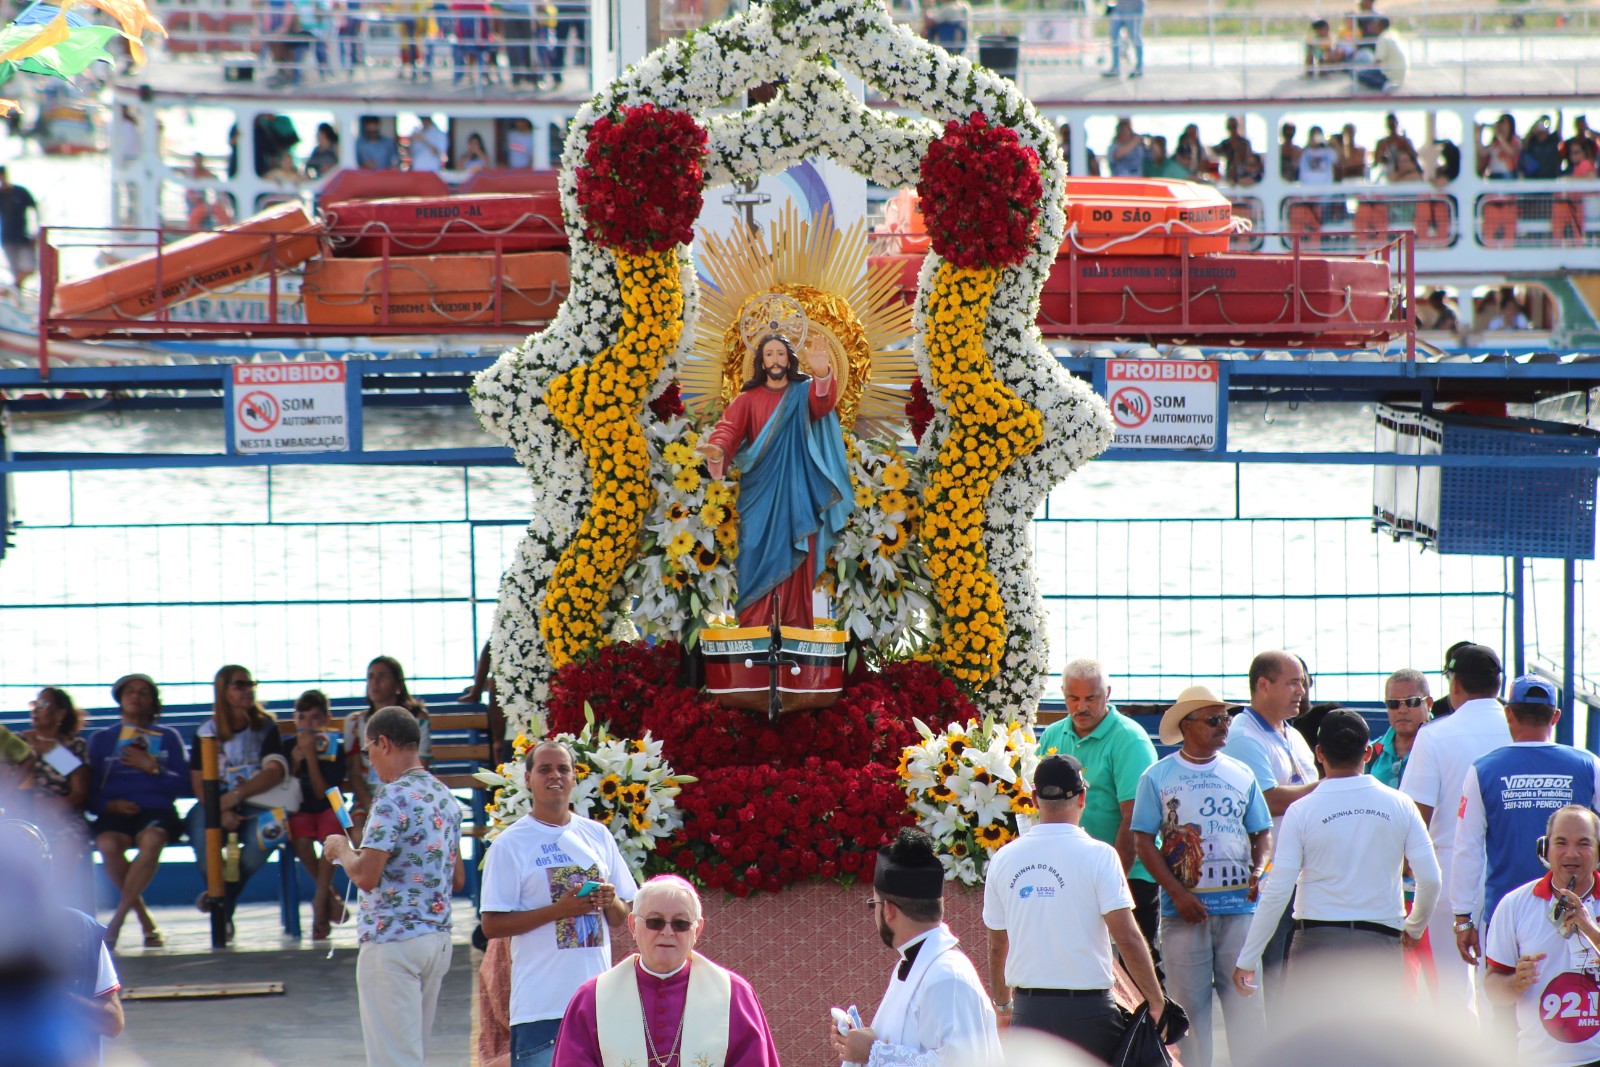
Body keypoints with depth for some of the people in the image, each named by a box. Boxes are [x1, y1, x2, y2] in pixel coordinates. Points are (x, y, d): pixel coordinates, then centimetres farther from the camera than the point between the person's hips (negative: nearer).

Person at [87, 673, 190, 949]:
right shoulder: (101, 739, 20)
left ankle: (116, 921, -35)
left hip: (156, 810, -1)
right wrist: (109, 805, -8)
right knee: (107, 844, -36)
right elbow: (89, 791, 12)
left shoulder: (168, 737, 19)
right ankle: (146, 921, -21)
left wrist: (153, 768, -5)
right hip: (114, 812, 1)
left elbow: (183, 785, 9)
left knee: (151, 839, -39)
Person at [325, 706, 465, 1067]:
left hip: (393, 939, -9)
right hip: (438, 938, 9)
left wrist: (340, 849, -1)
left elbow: (366, 876, -20)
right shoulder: (445, 797, 12)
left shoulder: (394, 797, -15)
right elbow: (457, 878, 18)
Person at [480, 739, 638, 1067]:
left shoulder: (597, 836, 13)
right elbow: (492, 925, -8)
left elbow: (621, 919, 18)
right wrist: (558, 909, -16)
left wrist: (610, 902, -6)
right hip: (540, 1007, -5)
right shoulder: (510, 845, -2)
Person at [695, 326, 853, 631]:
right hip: (760, 492, 0)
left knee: (794, 557, -6)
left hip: (795, 492, 0)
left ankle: (795, 624, -9)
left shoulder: (804, 393, 8)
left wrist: (822, 373, -39)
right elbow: (729, 427, -7)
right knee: (758, 556, -7)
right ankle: (754, 626, -10)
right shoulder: (749, 399, 9)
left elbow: (823, 400, -15)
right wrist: (717, 449, -31)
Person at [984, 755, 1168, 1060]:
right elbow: (1128, 939, -13)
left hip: (1029, 1009, 4)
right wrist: (1156, 1001, -4)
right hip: (1088, 1010, -4)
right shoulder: (1097, 855, -9)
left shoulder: (1003, 859, 4)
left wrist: (1002, 1002, 27)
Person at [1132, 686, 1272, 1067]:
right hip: (1183, 908, -2)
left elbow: (1262, 832, 17)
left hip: (1239, 906, 2)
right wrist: (1178, 892, -10)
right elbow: (1143, 840, 0)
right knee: (1188, 1003, 0)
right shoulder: (1158, 776, 3)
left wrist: (1258, 871, -4)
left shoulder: (1241, 775, 12)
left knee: (1246, 998, -2)